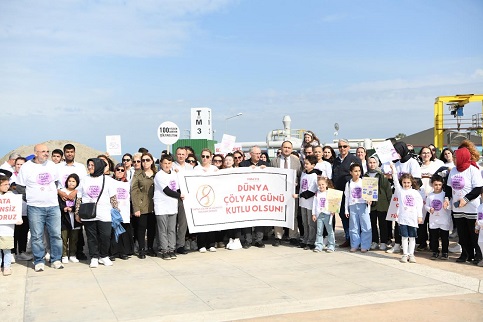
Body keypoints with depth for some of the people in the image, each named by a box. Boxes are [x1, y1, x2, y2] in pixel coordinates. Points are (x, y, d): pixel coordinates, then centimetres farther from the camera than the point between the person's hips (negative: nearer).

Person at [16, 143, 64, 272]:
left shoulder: (51, 165, 9)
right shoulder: (26, 167, -2)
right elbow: (19, 187, 2)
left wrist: (54, 192, 11)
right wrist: (31, 197, -2)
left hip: (53, 206, 3)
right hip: (35, 208, -3)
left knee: (56, 234, 3)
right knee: (37, 236, 1)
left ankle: (56, 259, 13)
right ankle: (39, 261, 11)